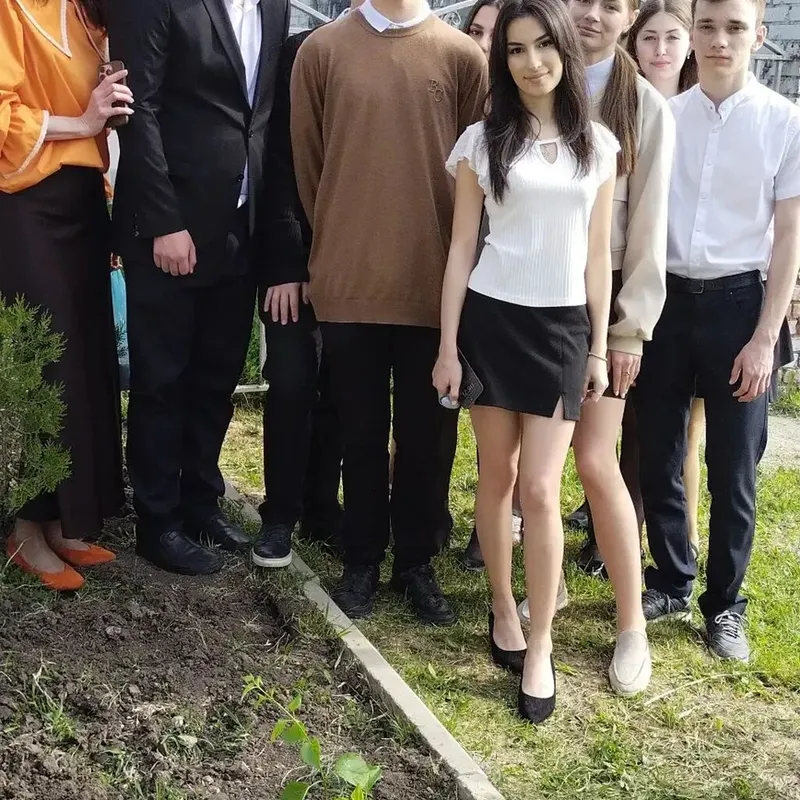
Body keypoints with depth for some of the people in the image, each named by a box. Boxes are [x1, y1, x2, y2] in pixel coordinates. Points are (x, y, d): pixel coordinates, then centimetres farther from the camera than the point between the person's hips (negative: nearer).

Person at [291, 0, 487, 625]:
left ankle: (417, 562, 25)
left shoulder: (463, 56, 2)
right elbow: (306, 161, 9)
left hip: (436, 283, 0)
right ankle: (362, 560, 25)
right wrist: (336, 244, 13)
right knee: (361, 431, 11)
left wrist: (455, 261, 7)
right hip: (347, 281, 0)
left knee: (429, 433, 9)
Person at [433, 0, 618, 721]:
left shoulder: (598, 145, 6)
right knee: (497, 479, 8)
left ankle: (540, 643, 9)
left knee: (540, 490, -4)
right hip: (492, 319, 0)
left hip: (563, 326, 0)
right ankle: (504, 611, 27)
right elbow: (461, 250, 1)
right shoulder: (483, 141, 1)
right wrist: (448, 346, -3)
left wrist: (599, 347, 5)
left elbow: (597, 255, 8)